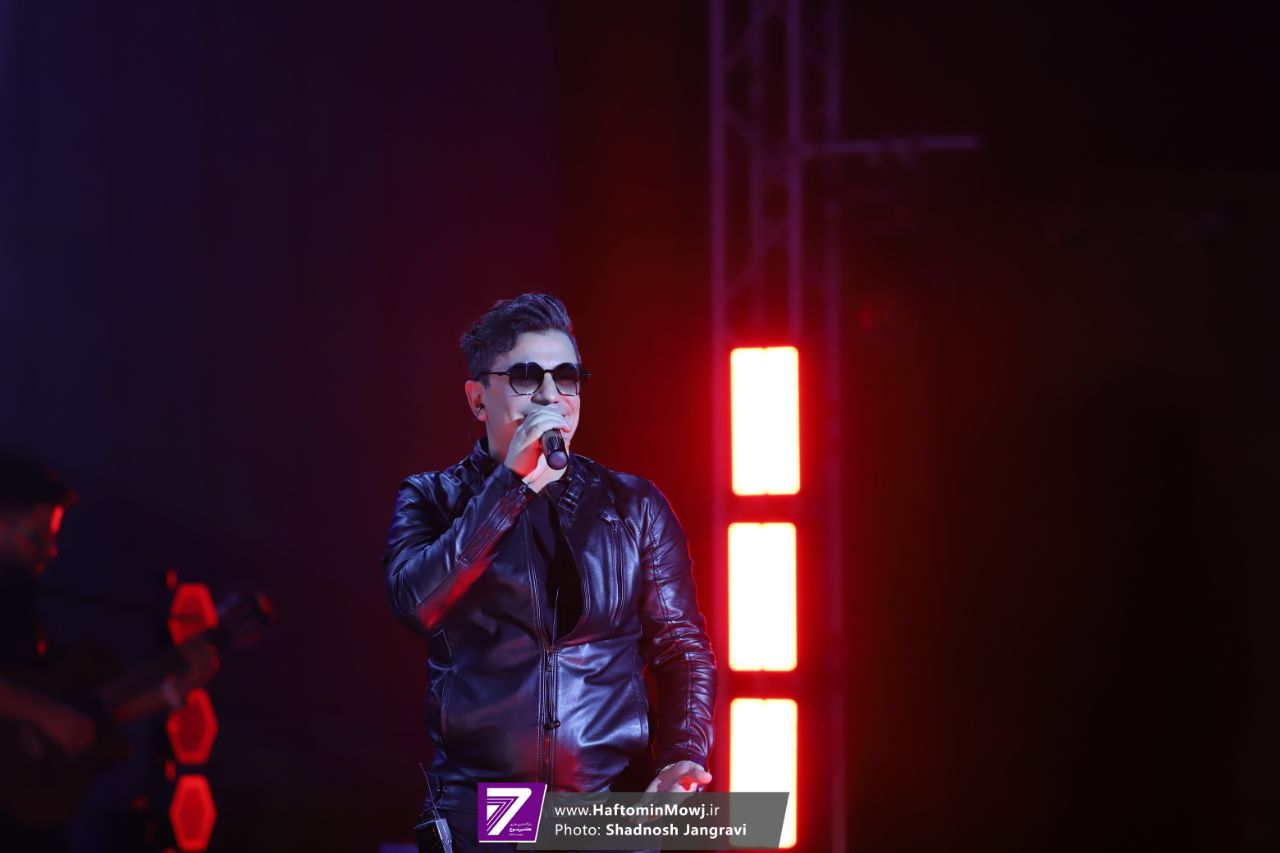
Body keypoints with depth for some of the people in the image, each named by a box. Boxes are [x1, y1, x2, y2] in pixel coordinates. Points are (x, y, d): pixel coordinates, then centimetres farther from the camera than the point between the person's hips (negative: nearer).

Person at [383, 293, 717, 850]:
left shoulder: (635, 506, 11)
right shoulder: (432, 500, 7)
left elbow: (681, 648, 9)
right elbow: (417, 602, -13)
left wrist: (683, 757, -9)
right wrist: (514, 482, -12)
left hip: (615, 805, 1)